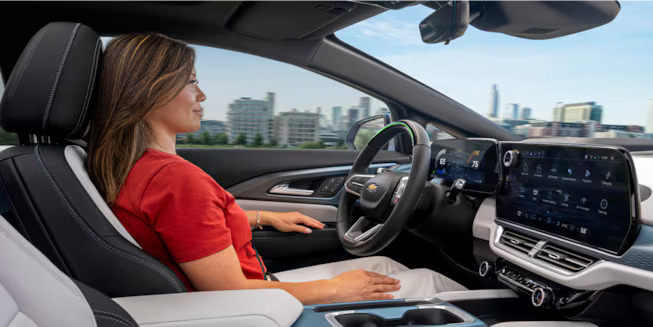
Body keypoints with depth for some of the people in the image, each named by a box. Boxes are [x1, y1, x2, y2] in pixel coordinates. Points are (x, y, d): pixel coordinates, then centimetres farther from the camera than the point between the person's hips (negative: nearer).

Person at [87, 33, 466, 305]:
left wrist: (266, 217, 20)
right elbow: (232, 295, -26)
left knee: (382, 266, 17)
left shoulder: (132, 168, 2)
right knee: (428, 281, 3)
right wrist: (336, 289, -15)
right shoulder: (177, 179, -30)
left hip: (247, 288, 9)